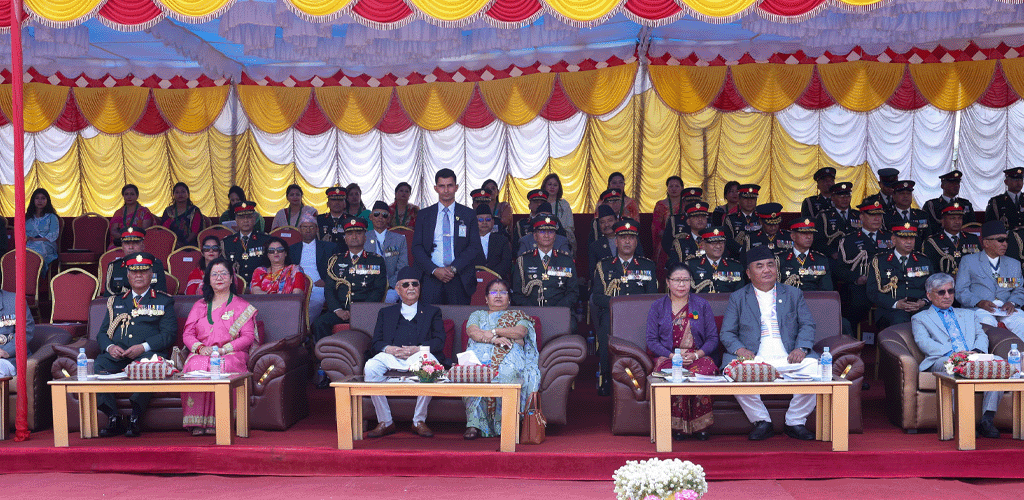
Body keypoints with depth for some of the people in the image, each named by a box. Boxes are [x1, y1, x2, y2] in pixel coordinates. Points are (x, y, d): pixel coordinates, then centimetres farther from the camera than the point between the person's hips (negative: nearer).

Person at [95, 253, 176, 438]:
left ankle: (135, 419, -30)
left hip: (147, 354, -3)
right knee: (96, 365, -29)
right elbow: (102, 333, 19)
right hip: (117, 356, 3)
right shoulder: (116, 301, 26)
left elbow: (169, 334, 3)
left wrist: (143, 347, -14)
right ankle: (113, 419, -24)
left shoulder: (163, 301, 16)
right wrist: (110, 347, -6)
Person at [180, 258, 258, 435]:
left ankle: (216, 422, -34)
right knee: (196, 366, -34)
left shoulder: (241, 306, 14)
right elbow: (187, 334, 15)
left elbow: (248, 337, 3)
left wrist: (223, 349, -12)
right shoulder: (199, 306, 24)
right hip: (201, 354, 2)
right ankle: (197, 422, -32)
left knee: (222, 367, -38)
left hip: (231, 355, -2)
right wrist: (200, 348, -8)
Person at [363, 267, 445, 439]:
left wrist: (417, 349, -11)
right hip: (391, 357, 2)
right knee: (370, 368, -31)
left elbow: (439, 341, 8)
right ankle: (385, 422, -22)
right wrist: (389, 349, -9)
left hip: (420, 355, -2)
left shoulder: (432, 312, 24)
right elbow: (375, 342, 15)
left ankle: (419, 421, -22)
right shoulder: (386, 313, 28)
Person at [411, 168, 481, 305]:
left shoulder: (468, 214, 8)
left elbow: (475, 247, 2)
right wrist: (434, 270, -9)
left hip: (460, 280, 0)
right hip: (431, 279, 1)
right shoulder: (424, 215, 11)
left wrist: (454, 268, -10)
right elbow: (417, 247, 5)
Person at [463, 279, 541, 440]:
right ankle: (474, 424, -40)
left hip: (509, 355, -1)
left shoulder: (518, 316, 29)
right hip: (481, 353, 1)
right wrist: (495, 339, -7)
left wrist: (492, 331, 0)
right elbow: (472, 332, 8)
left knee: (508, 372, -40)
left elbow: (520, 332, 4)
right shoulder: (477, 315, 32)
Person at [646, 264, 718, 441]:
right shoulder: (657, 307, 12)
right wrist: (672, 355, -12)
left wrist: (696, 355, -11)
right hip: (667, 357, 0)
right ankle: (678, 426, -25)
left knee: (704, 370, -36)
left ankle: (701, 426, -24)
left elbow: (713, 338, 8)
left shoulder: (702, 305, 14)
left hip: (697, 357, 1)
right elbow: (652, 340, 5)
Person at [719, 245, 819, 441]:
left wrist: (801, 348, -10)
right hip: (753, 358, -1)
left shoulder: (794, 294, 21)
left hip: (788, 358, 1)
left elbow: (807, 325, 11)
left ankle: (795, 422, -10)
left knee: (812, 366, -29)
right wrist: (739, 349, -13)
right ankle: (762, 422, -12)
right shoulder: (737, 298, 17)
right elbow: (727, 333, 9)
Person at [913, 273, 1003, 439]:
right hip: (941, 362, -4)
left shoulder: (969, 314, 35)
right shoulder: (920, 318, 22)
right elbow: (923, 342, 3)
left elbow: (981, 336, 19)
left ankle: (988, 418, -30)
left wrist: (977, 351, -6)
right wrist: (952, 353, -14)